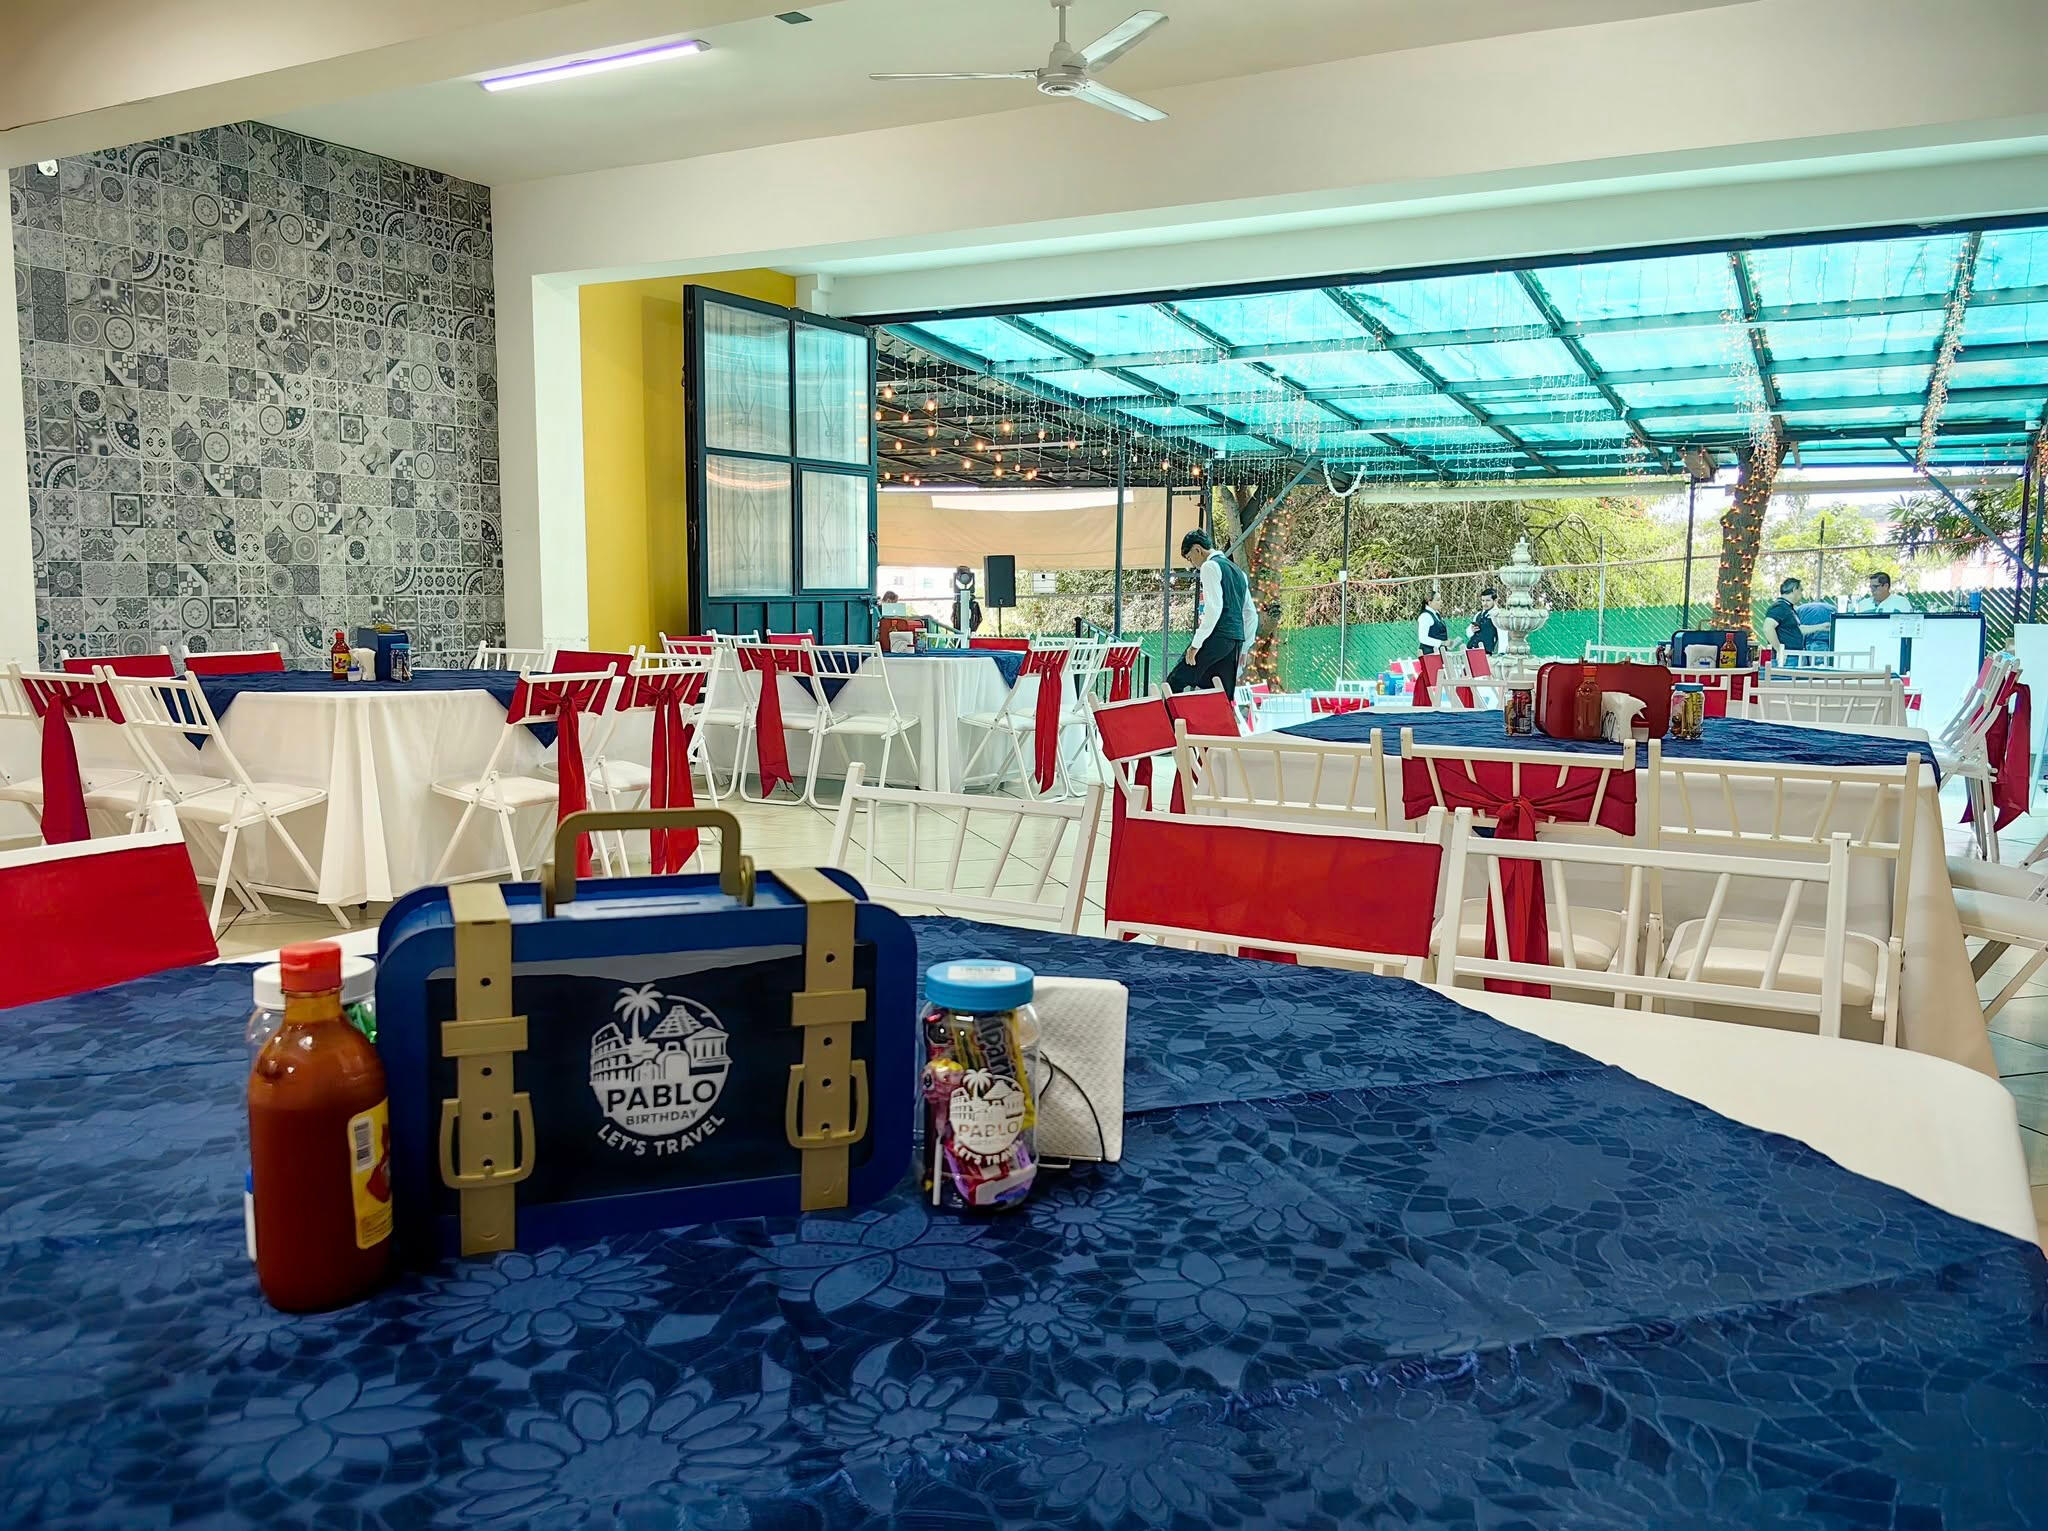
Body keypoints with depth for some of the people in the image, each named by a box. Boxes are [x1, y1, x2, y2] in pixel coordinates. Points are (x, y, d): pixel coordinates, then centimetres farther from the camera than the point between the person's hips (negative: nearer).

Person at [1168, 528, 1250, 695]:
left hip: (1217, 637, -9)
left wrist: (1196, 644, -17)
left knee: (1176, 684, -9)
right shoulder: (1238, 571, 24)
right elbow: (1251, 614, 23)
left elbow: (1214, 607, -17)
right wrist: (1243, 648, 25)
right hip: (1236, 640, 9)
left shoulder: (1210, 566, -4)